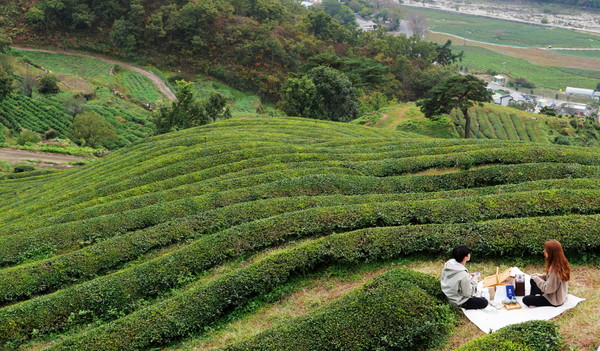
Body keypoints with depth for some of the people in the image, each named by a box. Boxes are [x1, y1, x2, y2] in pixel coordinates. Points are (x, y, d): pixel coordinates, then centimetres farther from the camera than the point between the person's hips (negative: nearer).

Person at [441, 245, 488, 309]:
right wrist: (474, 279, -10)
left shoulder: (448, 263, -13)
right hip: (457, 302, -8)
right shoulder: (463, 275, -35)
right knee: (484, 302, 5)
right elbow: (468, 294, -20)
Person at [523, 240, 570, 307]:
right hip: (560, 296, 9)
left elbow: (548, 289, -27)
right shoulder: (562, 263, -5)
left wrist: (537, 279, -14)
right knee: (532, 280, 20)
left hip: (554, 301, -9)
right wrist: (542, 276, 1)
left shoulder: (554, 268, -33)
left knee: (525, 299, -6)